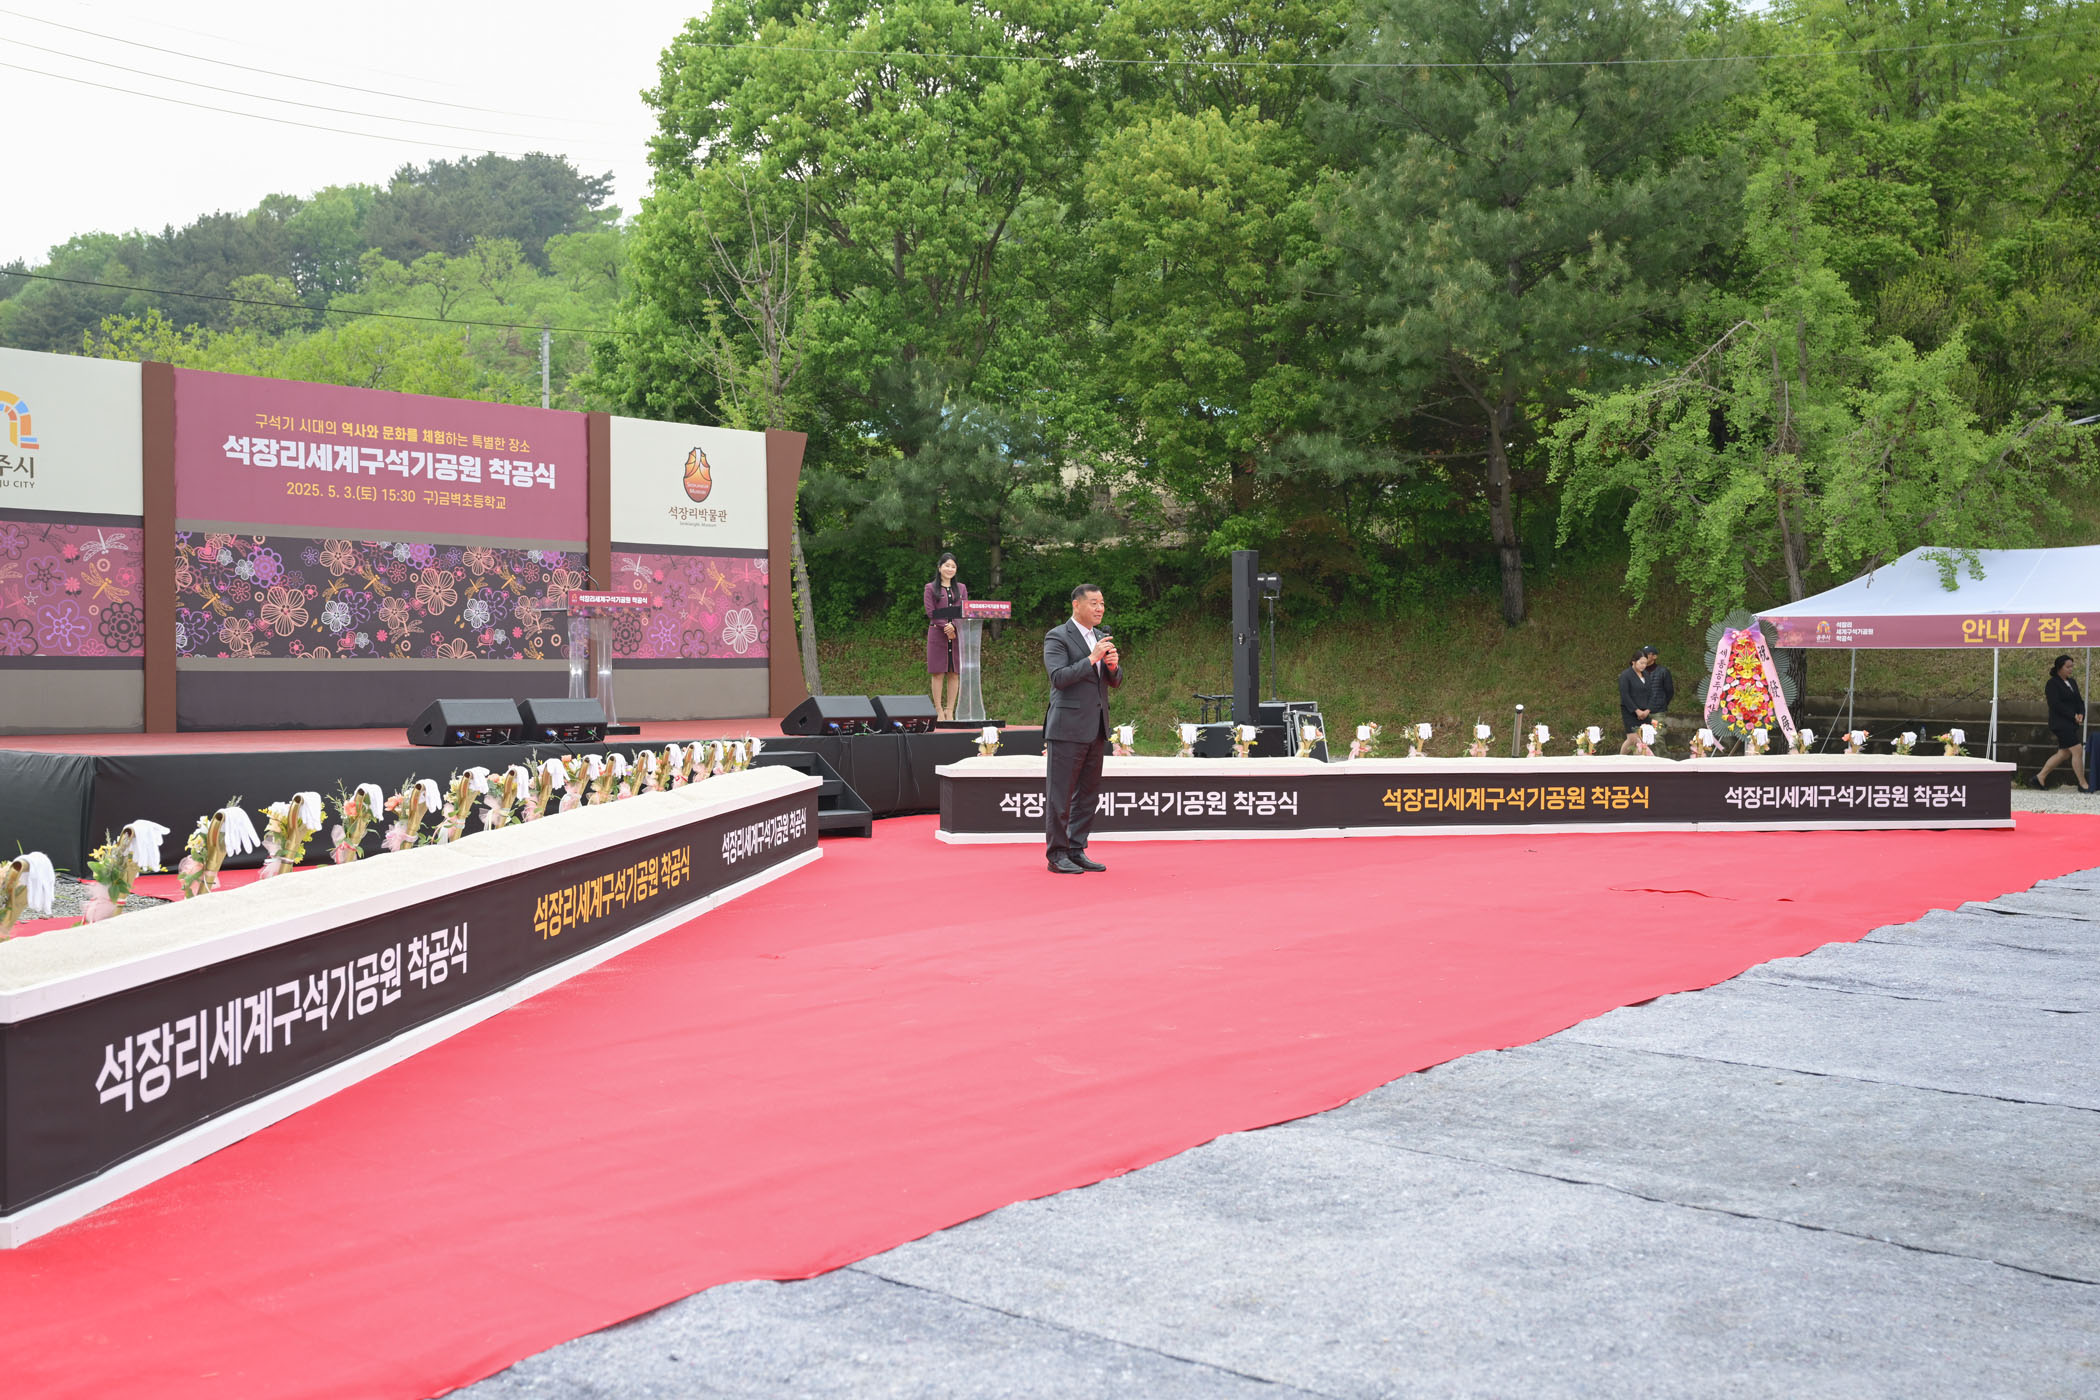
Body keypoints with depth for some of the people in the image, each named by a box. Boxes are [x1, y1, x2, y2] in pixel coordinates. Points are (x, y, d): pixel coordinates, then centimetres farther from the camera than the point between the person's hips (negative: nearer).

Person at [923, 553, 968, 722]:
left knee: (954, 673, 1)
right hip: (937, 634, -3)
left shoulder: (961, 589, 14)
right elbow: (930, 613, -3)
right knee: (938, 673, -4)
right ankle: (939, 711, -2)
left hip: (957, 635, 3)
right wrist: (946, 627, -14)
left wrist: (954, 626, -11)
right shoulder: (931, 588, 5)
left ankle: (950, 711, 5)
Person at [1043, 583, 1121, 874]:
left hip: (1096, 729, 8)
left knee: (1087, 793, 11)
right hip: (1068, 727, -8)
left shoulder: (1101, 637, 16)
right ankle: (1057, 855, 3)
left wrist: (1113, 666, -5)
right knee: (1060, 794, -3)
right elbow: (1059, 678, -18)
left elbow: (1115, 682, 17)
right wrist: (1092, 659, -21)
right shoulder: (1057, 637, -7)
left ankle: (1077, 851, 18)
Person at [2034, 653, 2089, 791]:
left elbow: (2079, 700, 14)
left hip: (2071, 724, 9)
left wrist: (2081, 714, -5)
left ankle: (2040, 777, 19)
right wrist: (2073, 716, -18)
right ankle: (2083, 784, -1)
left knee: (2063, 753, 11)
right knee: (2077, 752, -9)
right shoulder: (2052, 684, -10)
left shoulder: (2072, 682, 15)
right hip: (2061, 724, -9)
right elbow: (2056, 704, -18)